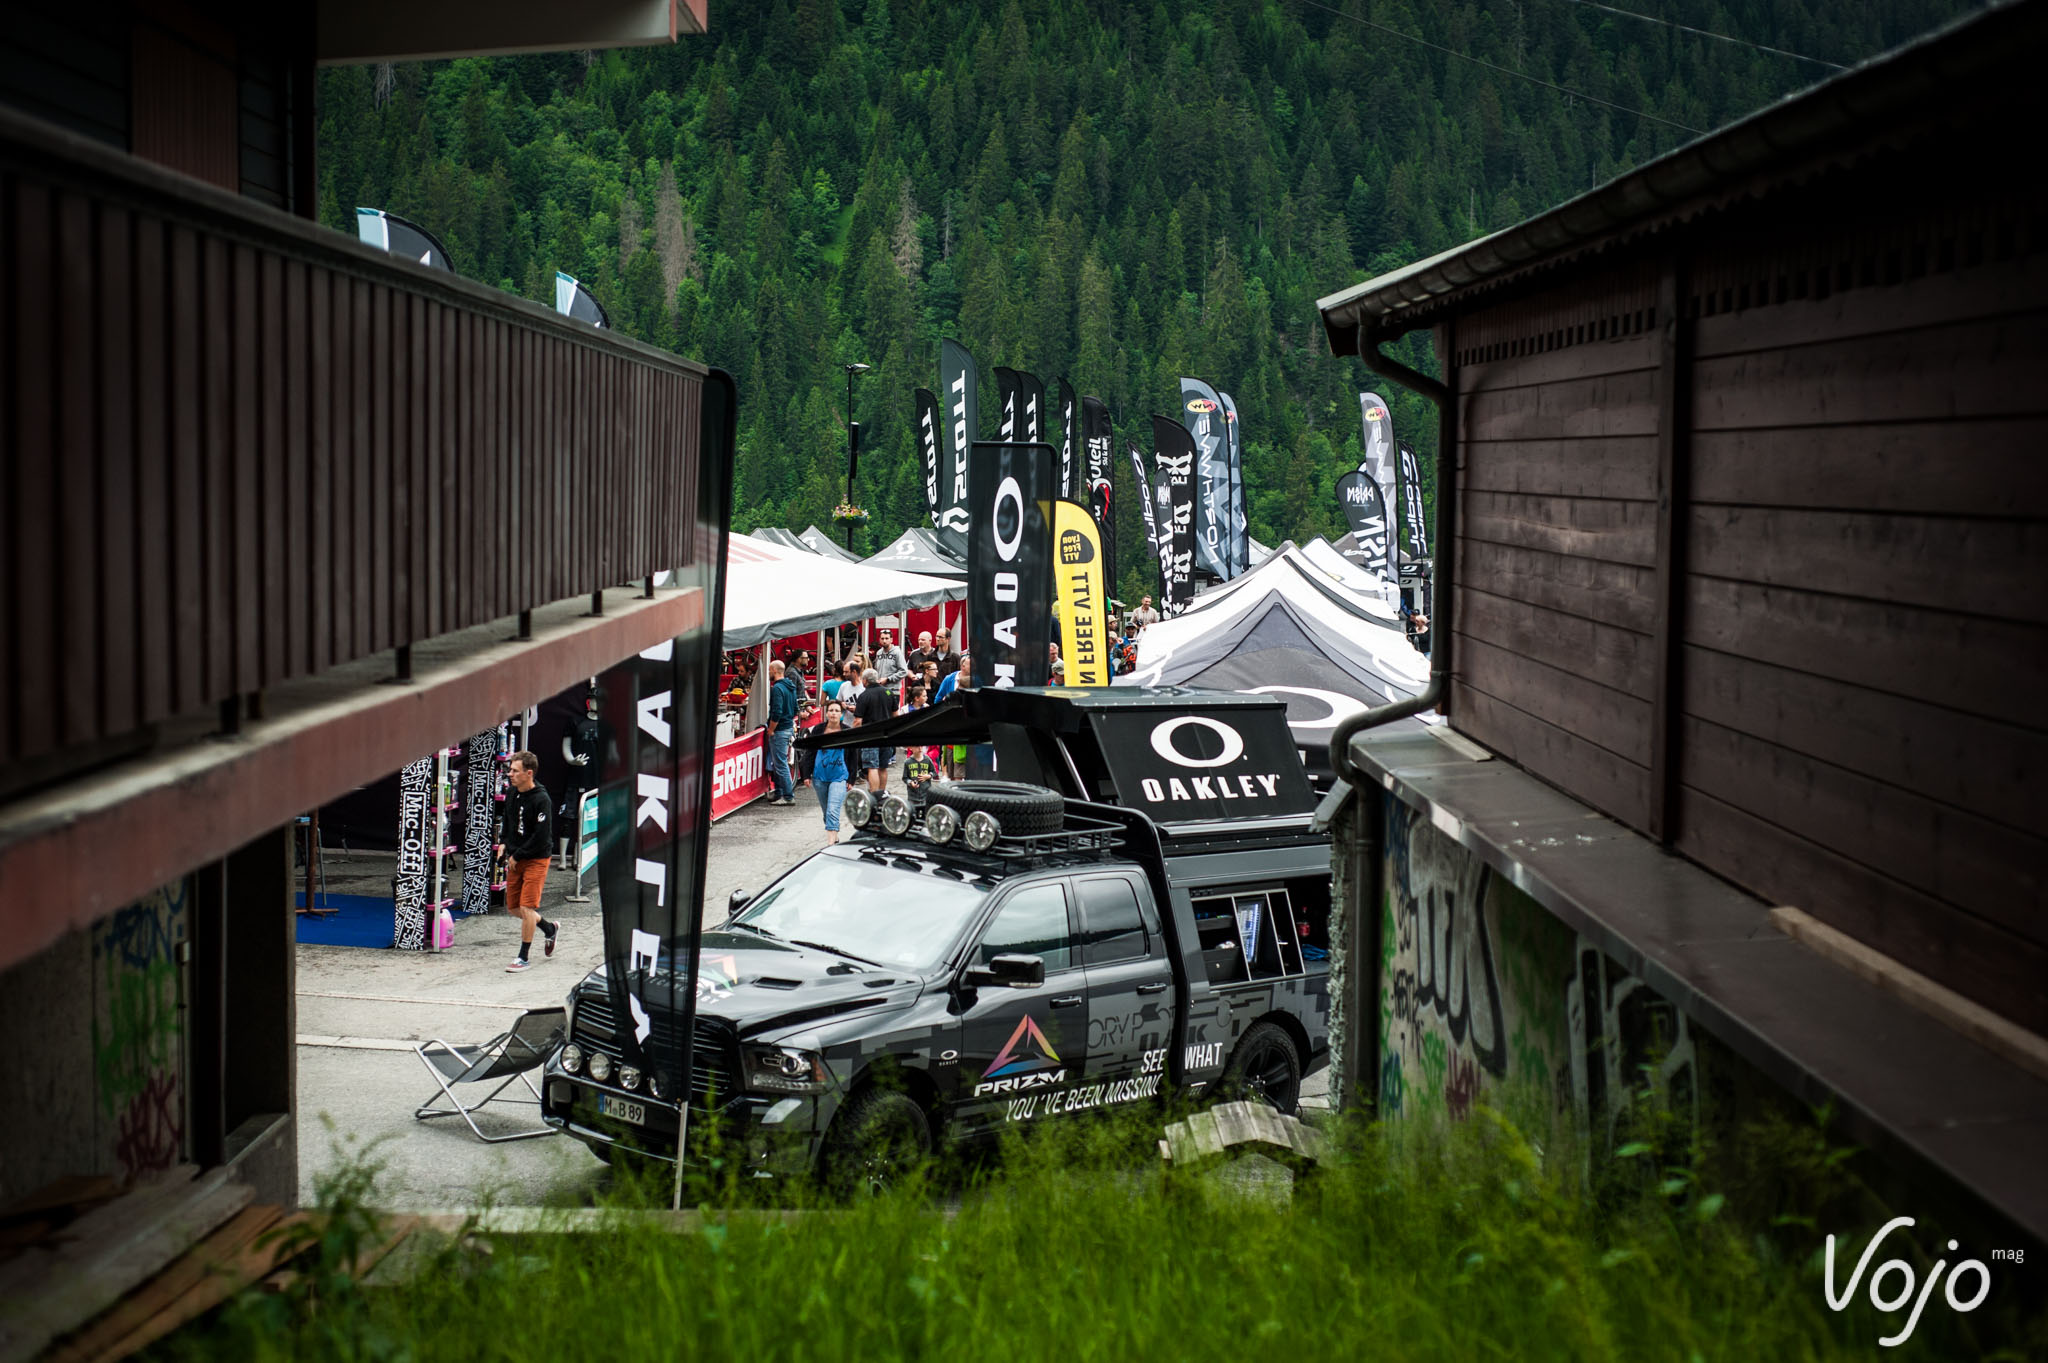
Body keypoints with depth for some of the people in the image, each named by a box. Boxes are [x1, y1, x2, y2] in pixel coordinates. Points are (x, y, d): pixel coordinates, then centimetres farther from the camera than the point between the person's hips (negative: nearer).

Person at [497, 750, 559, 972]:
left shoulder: (542, 800, -18)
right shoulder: (512, 794, 5)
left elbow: (541, 836, -20)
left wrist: (517, 856, -15)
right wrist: (503, 843, 8)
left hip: (536, 860, -8)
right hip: (515, 859, 8)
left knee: (526, 908, -11)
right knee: (514, 907, 11)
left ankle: (523, 957, 0)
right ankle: (549, 929, 35)